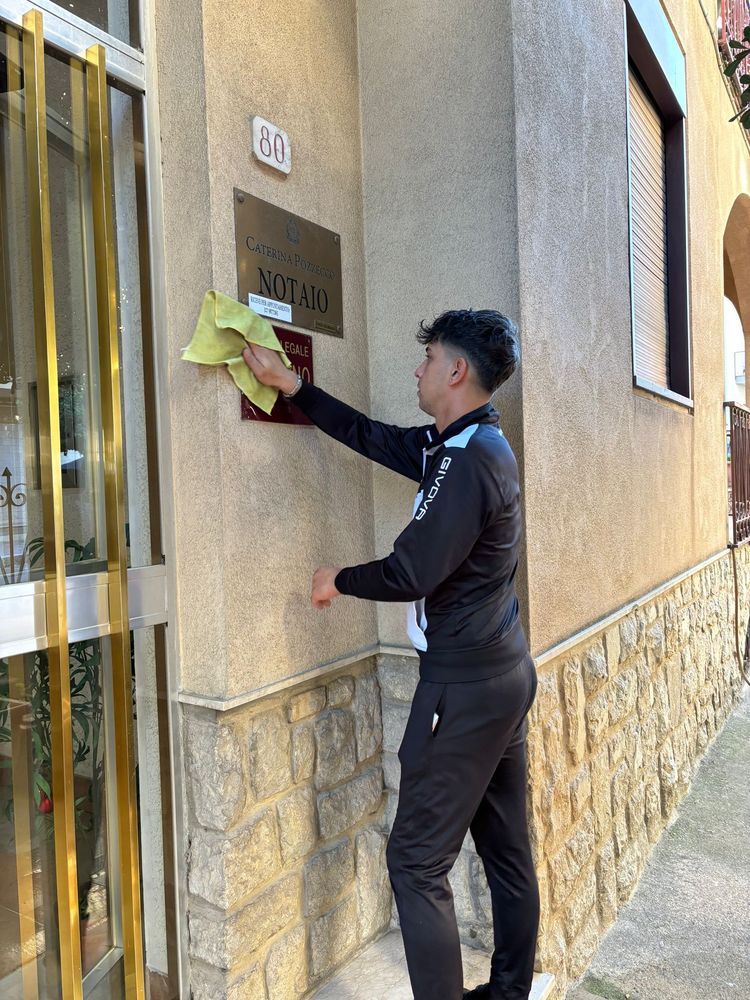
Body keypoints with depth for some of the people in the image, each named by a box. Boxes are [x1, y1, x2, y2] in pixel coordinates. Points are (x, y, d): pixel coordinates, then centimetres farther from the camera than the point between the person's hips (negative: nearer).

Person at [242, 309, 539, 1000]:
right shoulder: (459, 445, 9)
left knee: (417, 860, 2)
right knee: (507, 849, 19)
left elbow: (411, 572, -22)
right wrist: (290, 384, 17)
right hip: (504, 675, 10)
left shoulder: (471, 459, -20)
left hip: (464, 684, -10)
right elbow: (371, 436, 14)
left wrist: (340, 580, -3)